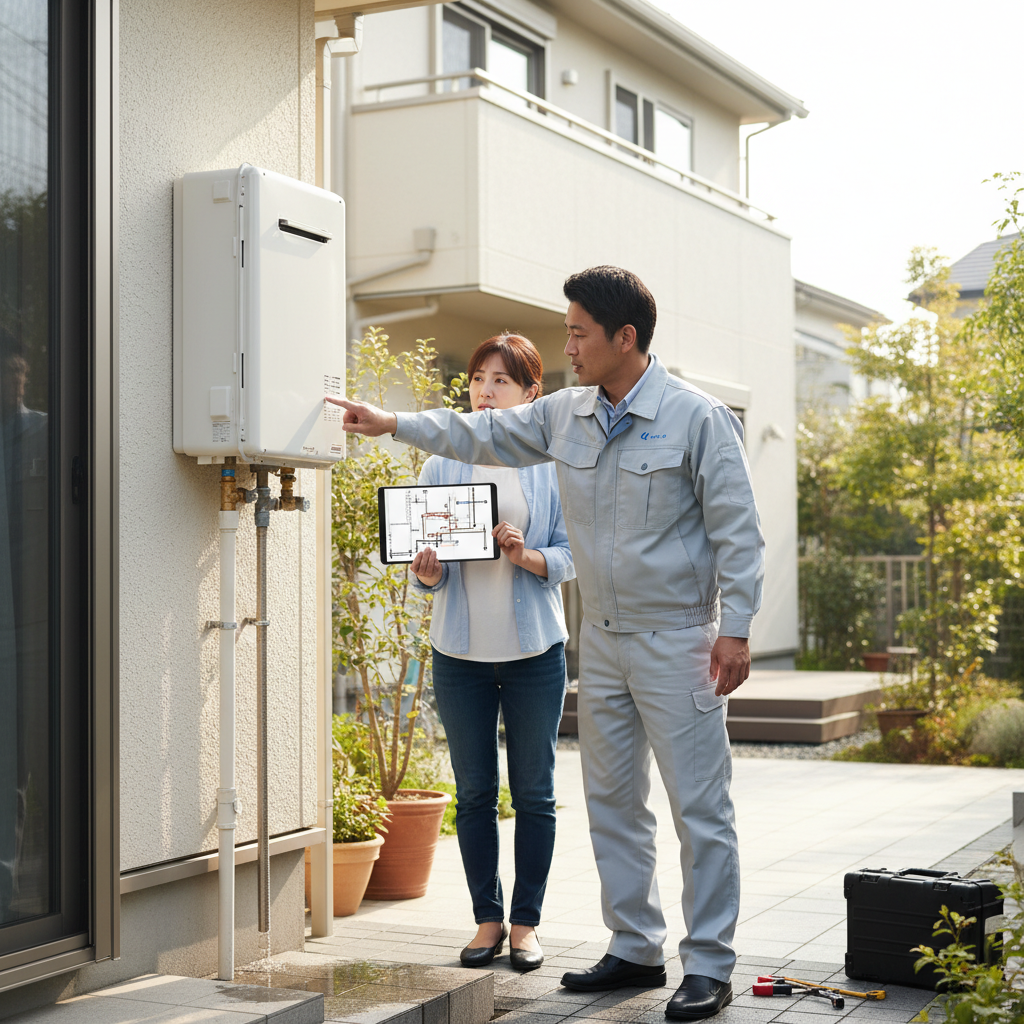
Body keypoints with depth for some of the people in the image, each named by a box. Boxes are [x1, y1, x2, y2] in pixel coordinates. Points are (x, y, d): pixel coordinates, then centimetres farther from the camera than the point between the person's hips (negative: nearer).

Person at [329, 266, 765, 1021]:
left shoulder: (697, 418, -12)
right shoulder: (566, 414, 6)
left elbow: (737, 530, -12)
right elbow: (485, 436, 18)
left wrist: (735, 630, -15)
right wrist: (394, 424, 13)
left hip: (677, 640, -7)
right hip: (602, 639, 7)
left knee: (700, 809, -3)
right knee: (613, 802, 13)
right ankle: (636, 950, 25)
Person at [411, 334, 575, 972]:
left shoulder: (552, 466, 0)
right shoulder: (442, 467, 5)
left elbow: (571, 555, -2)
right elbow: (426, 554, 6)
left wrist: (527, 556, -21)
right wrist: (427, 573, -15)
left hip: (534, 651, -2)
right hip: (461, 650, 2)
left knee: (534, 792, 4)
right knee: (474, 793, 6)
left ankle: (527, 921, 15)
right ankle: (488, 918, 17)